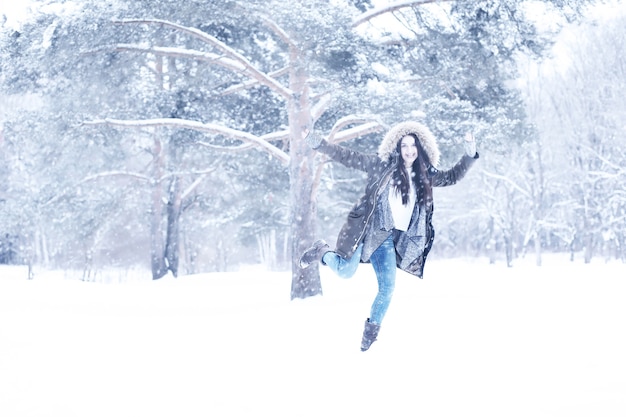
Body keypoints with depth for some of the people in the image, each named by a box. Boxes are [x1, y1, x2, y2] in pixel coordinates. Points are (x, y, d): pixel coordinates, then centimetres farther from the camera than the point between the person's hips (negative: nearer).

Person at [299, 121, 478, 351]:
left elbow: (452, 177, 22)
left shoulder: (425, 176, 10)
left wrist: (470, 155, 10)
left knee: (388, 287, -2)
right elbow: (349, 157, -4)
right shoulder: (382, 165, -3)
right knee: (345, 271, -14)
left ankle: (372, 328, 21)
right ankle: (322, 252, 20)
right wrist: (319, 144, -11)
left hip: (389, 239, 4)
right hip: (367, 230, -4)